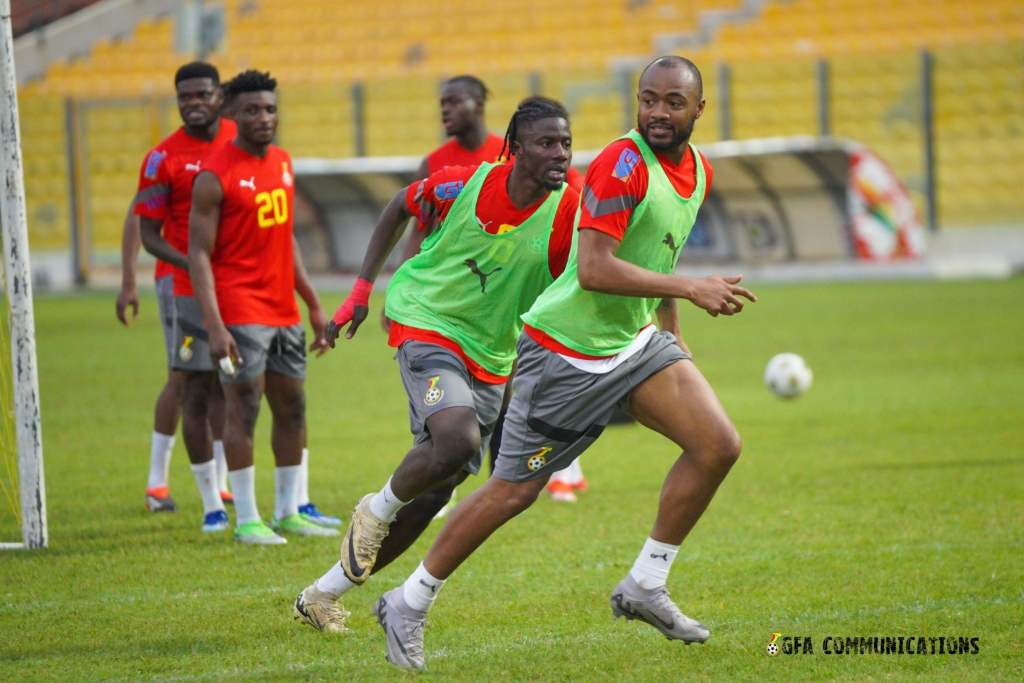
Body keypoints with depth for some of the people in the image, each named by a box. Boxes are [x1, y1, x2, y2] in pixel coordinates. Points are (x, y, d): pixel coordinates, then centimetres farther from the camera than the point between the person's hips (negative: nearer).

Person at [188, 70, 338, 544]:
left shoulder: (283, 163, 12)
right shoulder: (215, 176, -11)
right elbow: (199, 254, -13)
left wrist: (314, 304, 19)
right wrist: (214, 326, -21)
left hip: (283, 310, 8)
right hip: (240, 309, -8)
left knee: (292, 407, 10)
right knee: (243, 408, -5)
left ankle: (288, 512, 19)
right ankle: (246, 519, 0)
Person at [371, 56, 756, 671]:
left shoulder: (698, 171, 6)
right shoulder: (623, 164, -21)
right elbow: (593, 269, -29)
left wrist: (673, 329, 21)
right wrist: (690, 288, -29)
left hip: (635, 342, 8)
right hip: (568, 350, -8)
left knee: (720, 445, -9)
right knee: (514, 492, -2)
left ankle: (646, 587, 4)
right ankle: (409, 605, 14)